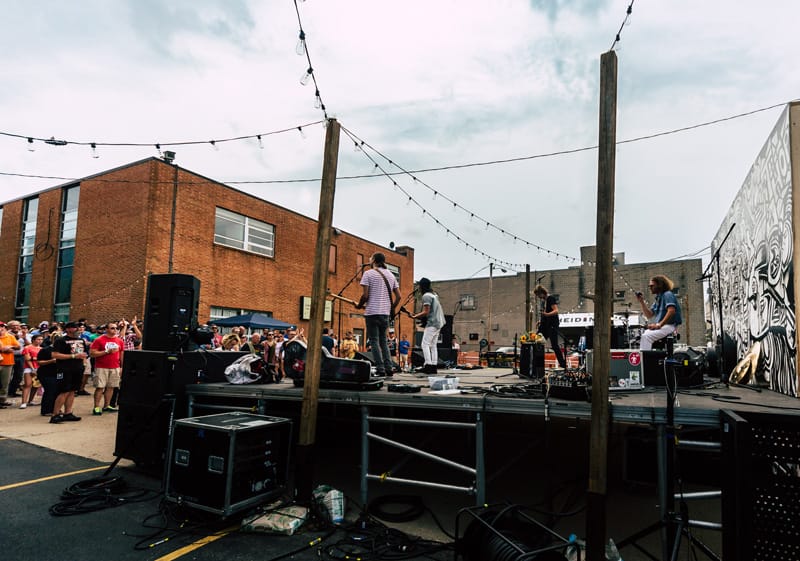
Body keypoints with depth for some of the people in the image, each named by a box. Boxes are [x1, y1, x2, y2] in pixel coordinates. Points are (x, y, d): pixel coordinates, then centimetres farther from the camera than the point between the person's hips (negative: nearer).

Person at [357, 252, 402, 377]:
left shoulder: (368, 273, -4)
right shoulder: (391, 275, 14)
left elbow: (365, 295, -11)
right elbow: (398, 296, 9)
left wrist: (359, 305, 5)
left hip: (372, 312, -6)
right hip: (386, 313, 6)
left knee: (374, 341, -1)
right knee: (383, 341, 14)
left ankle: (380, 369, -6)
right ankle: (389, 368, 8)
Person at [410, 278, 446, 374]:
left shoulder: (426, 296, -12)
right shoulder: (434, 294, 18)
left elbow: (426, 312, -17)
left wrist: (415, 317, -6)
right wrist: (418, 314, 17)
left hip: (432, 323, -10)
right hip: (438, 322, 10)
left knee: (425, 344, -9)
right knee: (433, 345, 10)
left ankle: (428, 365, -16)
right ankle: (434, 366, 8)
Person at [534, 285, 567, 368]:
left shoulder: (551, 299, -10)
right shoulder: (545, 301, 17)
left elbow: (556, 311, -21)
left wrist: (546, 314, -37)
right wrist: (542, 321, 20)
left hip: (552, 326, -9)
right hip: (545, 325, 9)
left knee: (554, 345, -7)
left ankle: (563, 363, 2)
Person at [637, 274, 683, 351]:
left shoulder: (668, 294, -6)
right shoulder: (658, 298, 20)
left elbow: (672, 311, -22)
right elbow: (649, 315, 14)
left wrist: (659, 325, -24)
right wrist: (642, 302, 3)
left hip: (669, 326, -9)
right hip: (661, 326, 9)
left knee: (647, 336, -26)